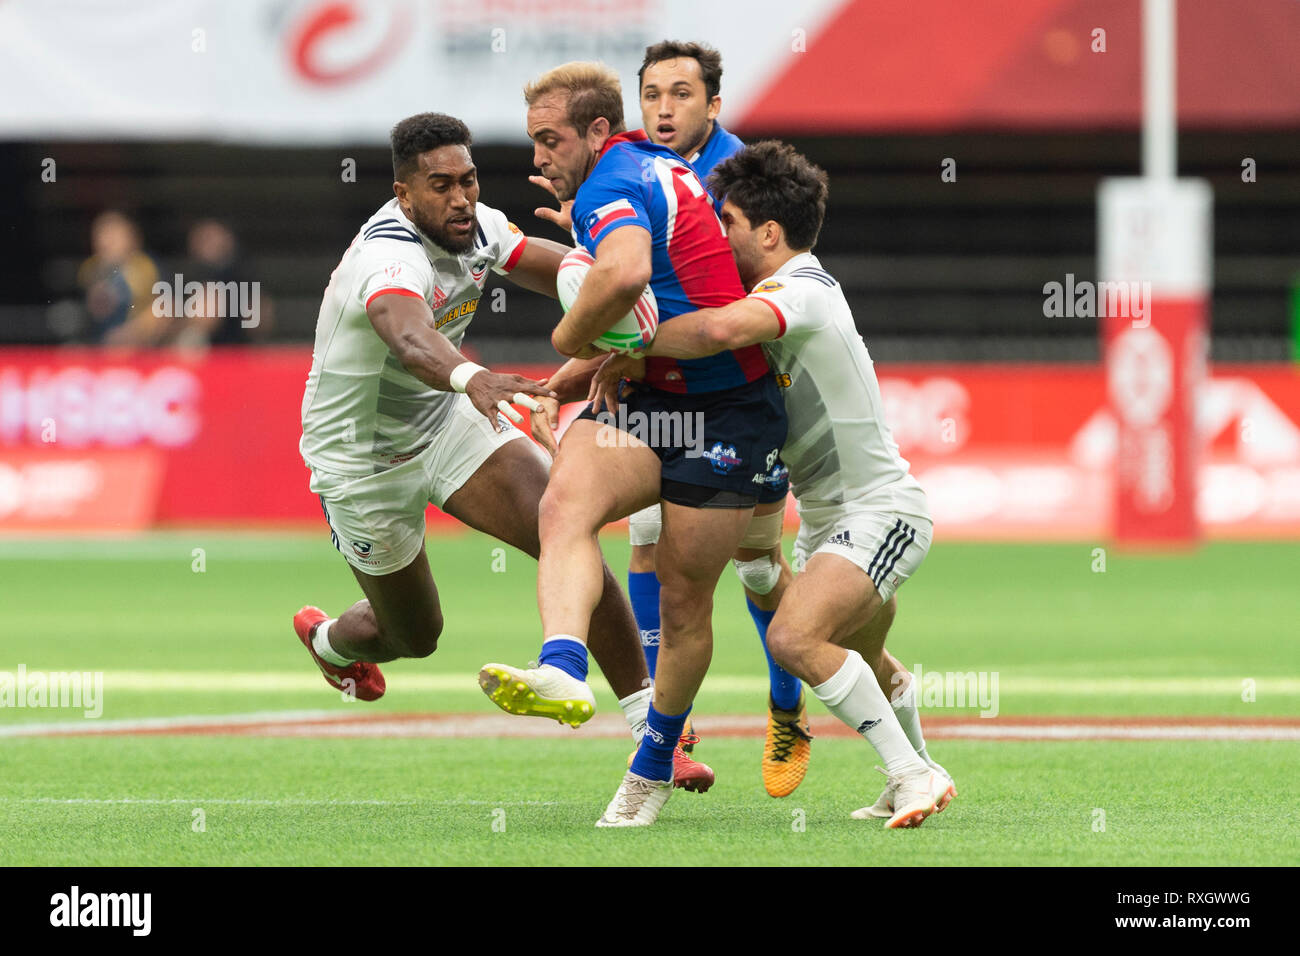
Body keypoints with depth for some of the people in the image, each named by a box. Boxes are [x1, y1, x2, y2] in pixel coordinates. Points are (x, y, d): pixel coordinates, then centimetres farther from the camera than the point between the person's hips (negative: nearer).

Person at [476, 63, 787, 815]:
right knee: (566, 503, -21)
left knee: (685, 599, 3)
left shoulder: (610, 186, -17)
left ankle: (654, 766, 19)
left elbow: (625, 273, -40)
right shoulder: (658, 165, 13)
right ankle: (563, 670, -42)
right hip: (651, 397, 9)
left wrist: (572, 337, -21)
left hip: (727, 411, -9)